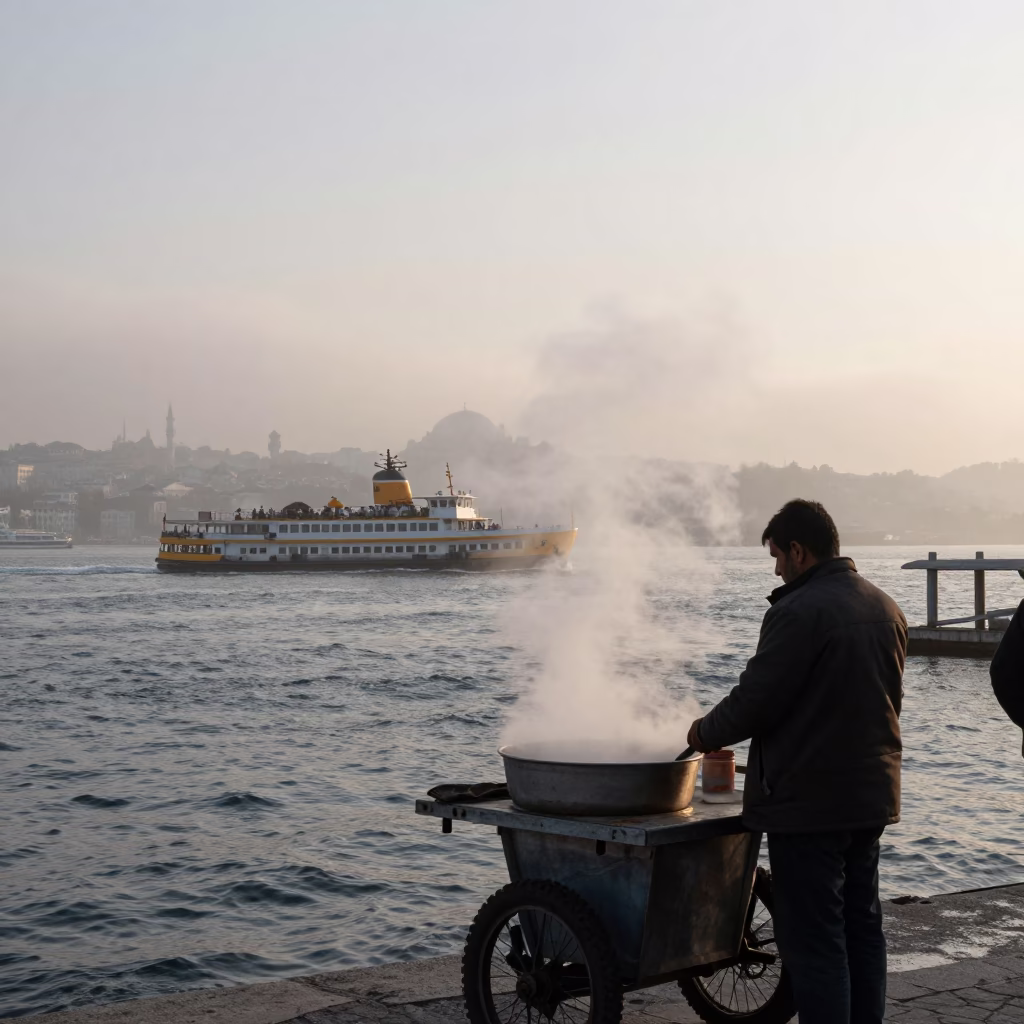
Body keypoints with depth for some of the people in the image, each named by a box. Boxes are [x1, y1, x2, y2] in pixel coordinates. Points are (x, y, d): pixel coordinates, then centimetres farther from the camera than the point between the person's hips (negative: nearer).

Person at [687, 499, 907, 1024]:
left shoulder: (798, 612, -19)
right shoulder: (887, 608, 8)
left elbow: (755, 701, -18)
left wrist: (706, 732, 0)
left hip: (808, 801, -9)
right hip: (872, 795, 9)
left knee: (813, 939, -2)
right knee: (862, 925, 18)